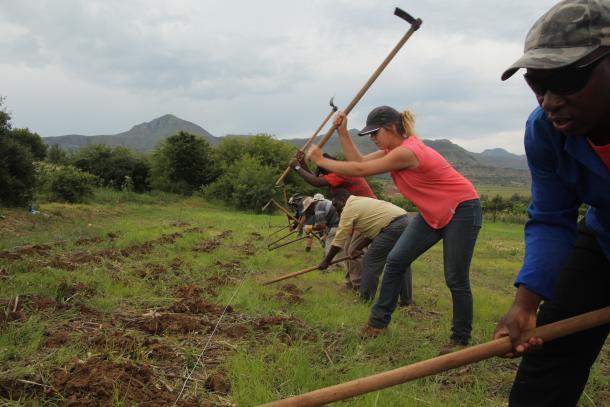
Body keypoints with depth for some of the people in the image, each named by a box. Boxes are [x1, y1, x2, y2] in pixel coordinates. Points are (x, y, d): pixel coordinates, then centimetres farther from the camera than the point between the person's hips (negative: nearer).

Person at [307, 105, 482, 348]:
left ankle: (461, 339, 13)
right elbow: (360, 162, 3)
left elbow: (360, 171, -24)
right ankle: (378, 322, 9)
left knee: (456, 279, -3)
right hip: (432, 213, 9)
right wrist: (342, 132, -3)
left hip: (462, 210, -9)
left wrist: (321, 160, -16)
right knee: (395, 260, 0)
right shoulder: (395, 149, 1)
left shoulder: (407, 152, -27)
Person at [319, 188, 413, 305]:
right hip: (405, 221, 10)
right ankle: (406, 299, 25)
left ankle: (365, 300, 6)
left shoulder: (348, 209, 0)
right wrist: (359, 248, 26)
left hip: (393, 227, -10)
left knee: (370, 262, 1)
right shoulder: (361, 202, 28)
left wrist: (326, 261, 9)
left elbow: (339, 241, 1)